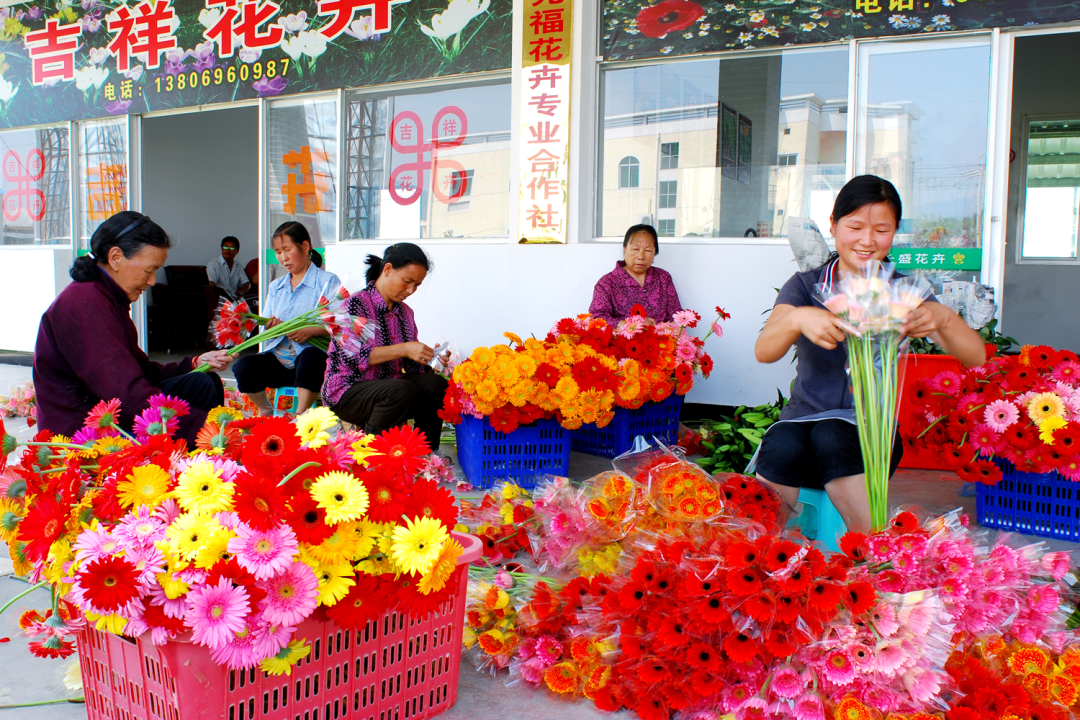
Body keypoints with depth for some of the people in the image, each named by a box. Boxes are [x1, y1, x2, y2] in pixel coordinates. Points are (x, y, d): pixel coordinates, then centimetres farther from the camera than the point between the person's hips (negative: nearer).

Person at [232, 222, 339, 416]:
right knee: (244, 367, -24)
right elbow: (265, 328, 18)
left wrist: (312, 330, -22)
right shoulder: (275, 287, 23)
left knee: (311, 357, -40)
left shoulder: (327, 281, 5)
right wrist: (272, 326, -6)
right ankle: (265, 412, 5)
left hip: (311, 353, -5)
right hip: (278, 357, 5)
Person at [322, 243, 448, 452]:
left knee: (436, 384, -18)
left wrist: (429, 358, -10)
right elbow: (352, 355, -21)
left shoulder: (404, 312, 13)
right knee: (402, 389, -34)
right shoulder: (356, 304, -9)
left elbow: (410, 365, 12)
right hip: (347, 392, -7)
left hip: (388, 387, 7)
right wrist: (403, 349, -27)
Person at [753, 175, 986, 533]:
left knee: (831, 437, -33)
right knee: (783, 445, -33)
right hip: (804, 418, 0)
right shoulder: (806, 286, 6)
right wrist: (797, 319, -36)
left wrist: (942, 318, -29)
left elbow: (976, 357, -7)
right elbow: (763, 351, -14)